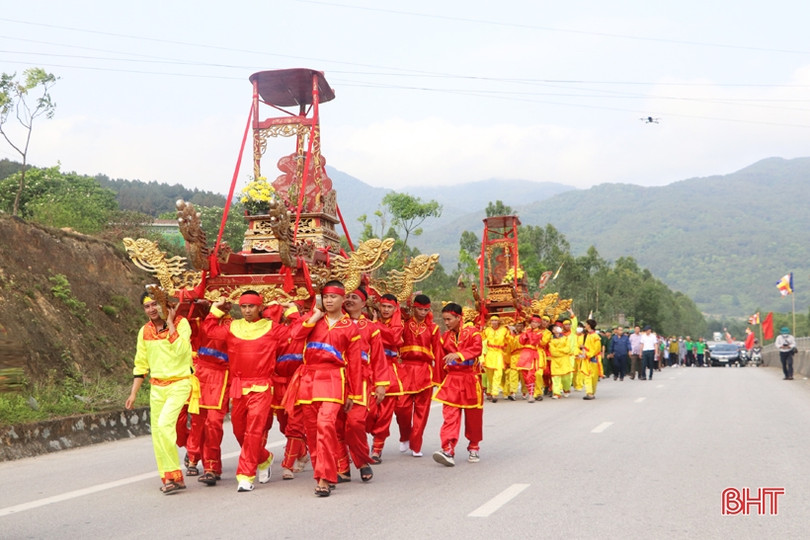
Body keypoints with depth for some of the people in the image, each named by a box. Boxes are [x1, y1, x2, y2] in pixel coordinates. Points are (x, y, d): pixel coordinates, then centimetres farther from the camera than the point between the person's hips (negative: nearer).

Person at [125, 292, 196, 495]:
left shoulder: (181, 323, -8)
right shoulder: (144, 331, 8)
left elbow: (181, 350, -25)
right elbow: (141, 365, 15)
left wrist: (170, 324, -19)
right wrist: (133, 393, 13)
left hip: (179, 383, -6)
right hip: (156, 387, 6)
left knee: (164, 424, -22)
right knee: (157, 433, 6)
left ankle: (174, 476, -13)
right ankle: (168, 477, 18)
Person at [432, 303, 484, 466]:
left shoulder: (472, 332, -4)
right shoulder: (445, 336, 9)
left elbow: (477, 349, -22)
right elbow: (442, 360, 12)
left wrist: (458, 354, -36)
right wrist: (441, 381, 10)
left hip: (470, 378, -2)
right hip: (451, 379, 3)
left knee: (473, 416, 8)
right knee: (450, 415, -10)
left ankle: (474, 448, 25)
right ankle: (448, 450, -19)